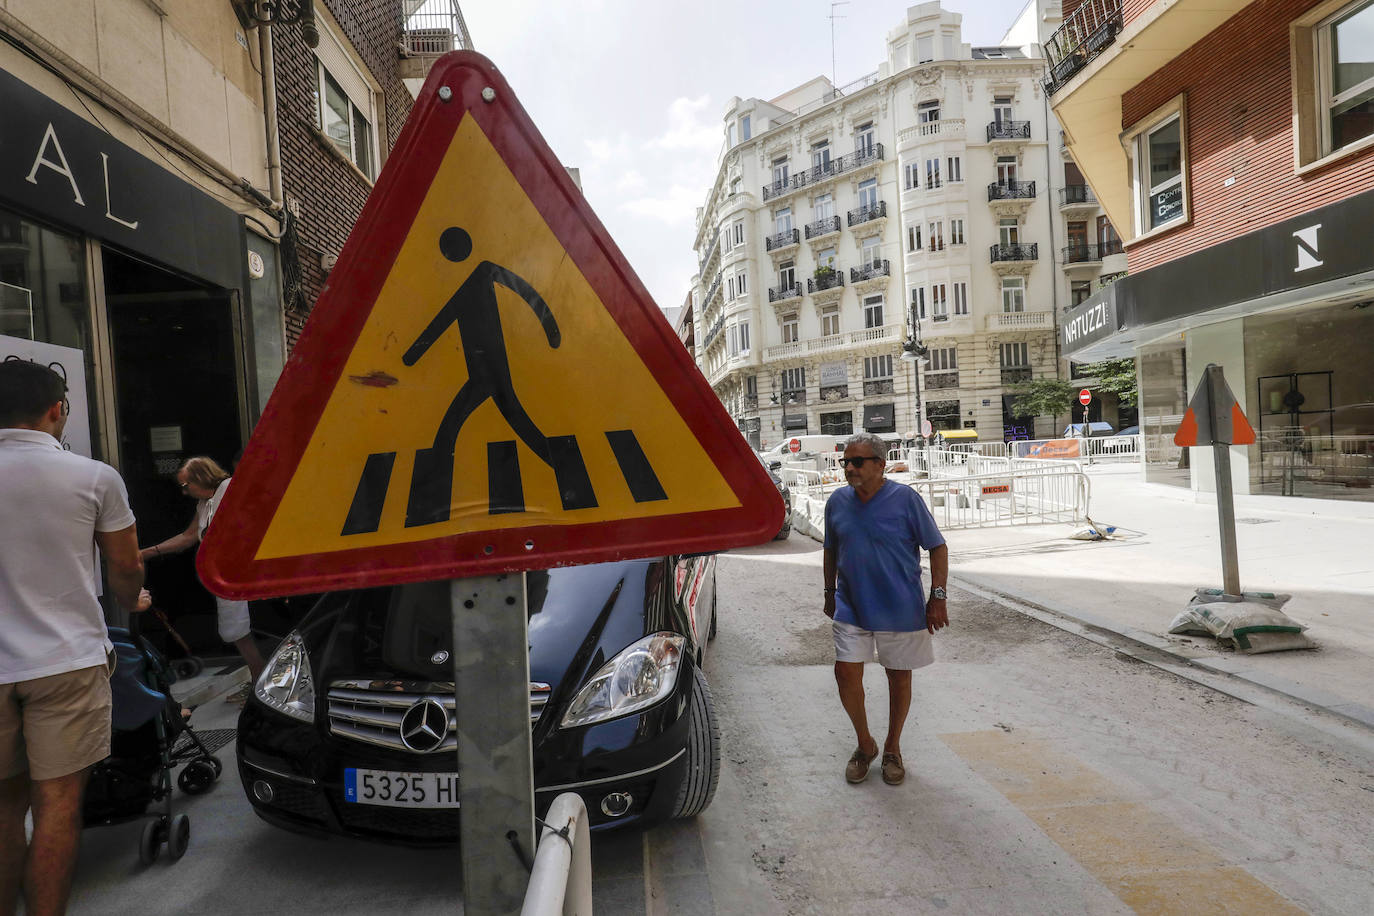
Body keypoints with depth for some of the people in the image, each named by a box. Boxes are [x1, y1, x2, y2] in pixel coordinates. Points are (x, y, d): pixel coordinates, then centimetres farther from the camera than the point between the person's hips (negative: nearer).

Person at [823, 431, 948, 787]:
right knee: (846, 674, -2)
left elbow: (938, 547, -6)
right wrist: (830, 592, 15)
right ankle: (865, 744, 23)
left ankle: (892, 749, 32)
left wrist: (937, 596, -12)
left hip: (900, 608, -2)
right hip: (851, 607, 3)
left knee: (899, 677, 10)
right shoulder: (837, 501, 0)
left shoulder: (906, 499, -11)